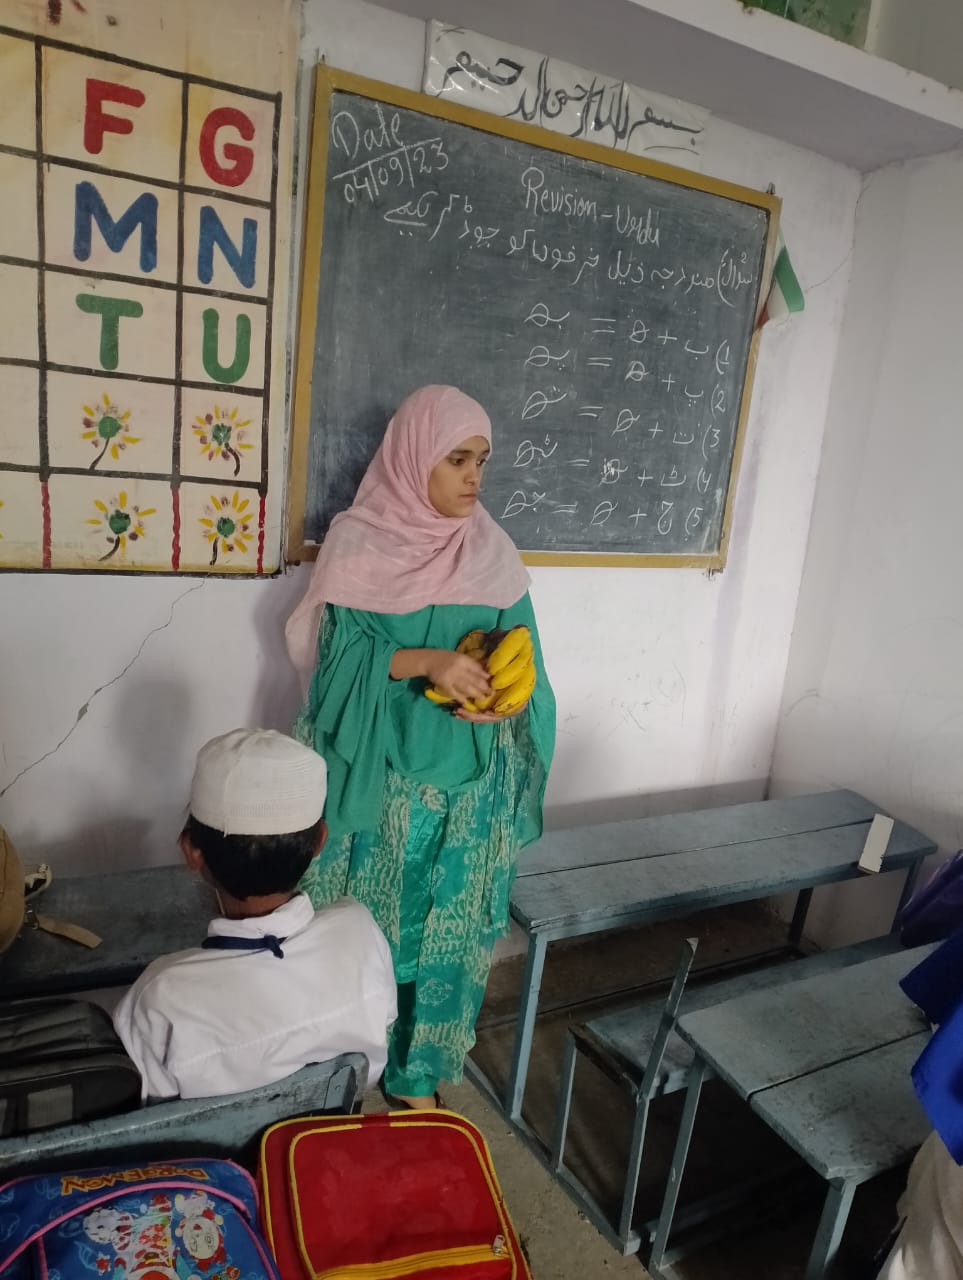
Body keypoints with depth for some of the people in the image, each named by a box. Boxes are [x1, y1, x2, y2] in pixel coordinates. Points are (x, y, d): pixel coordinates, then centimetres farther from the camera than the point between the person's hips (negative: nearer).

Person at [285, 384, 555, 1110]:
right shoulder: (358, 546, -7)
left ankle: (416, 1072, 35)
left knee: (447, 931, 13)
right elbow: (338, 661, -12)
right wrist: (425, 660, -26)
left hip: (467, 784, 3)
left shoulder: (494, 555, 3)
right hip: (376, 779, -3)